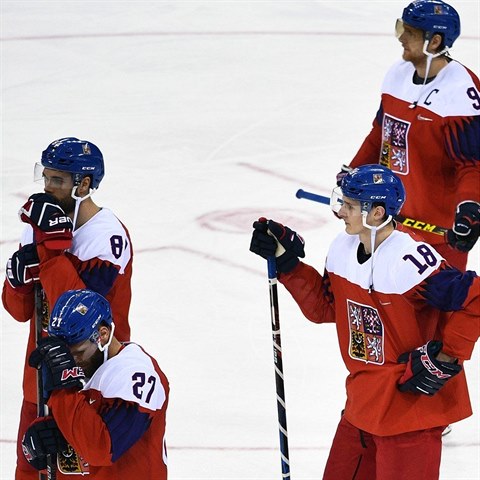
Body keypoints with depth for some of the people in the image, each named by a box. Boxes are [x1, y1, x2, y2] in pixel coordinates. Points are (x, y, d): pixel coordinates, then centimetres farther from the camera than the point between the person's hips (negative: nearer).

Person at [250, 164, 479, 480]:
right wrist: (286, 260, 5)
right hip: (363, 402, 8)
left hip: (412, 404, -8)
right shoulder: (344, 249, 0)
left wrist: (445, 359, -19)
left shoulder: (412, 260, -26)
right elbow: (323, 306, 12)